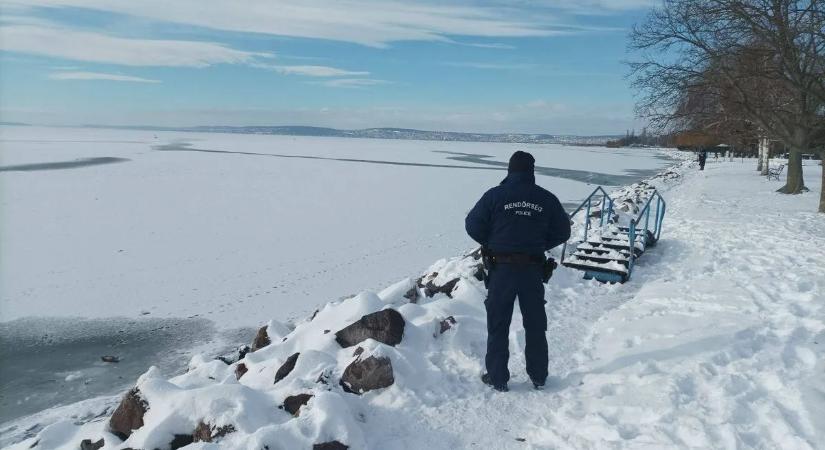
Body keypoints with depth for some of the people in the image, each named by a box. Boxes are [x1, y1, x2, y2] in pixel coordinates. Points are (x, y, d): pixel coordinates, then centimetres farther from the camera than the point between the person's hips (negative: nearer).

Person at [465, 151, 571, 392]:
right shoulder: (547, 199, 0)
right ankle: (538, 376, 26)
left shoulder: (495, 195, -7)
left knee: (498, 325, 9)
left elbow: (472, 225, -5)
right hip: (533, 270, 3)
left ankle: (497, 377, 15)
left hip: (502, 268, -2)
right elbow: (562, 232, 6)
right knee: (535, 325, 16)